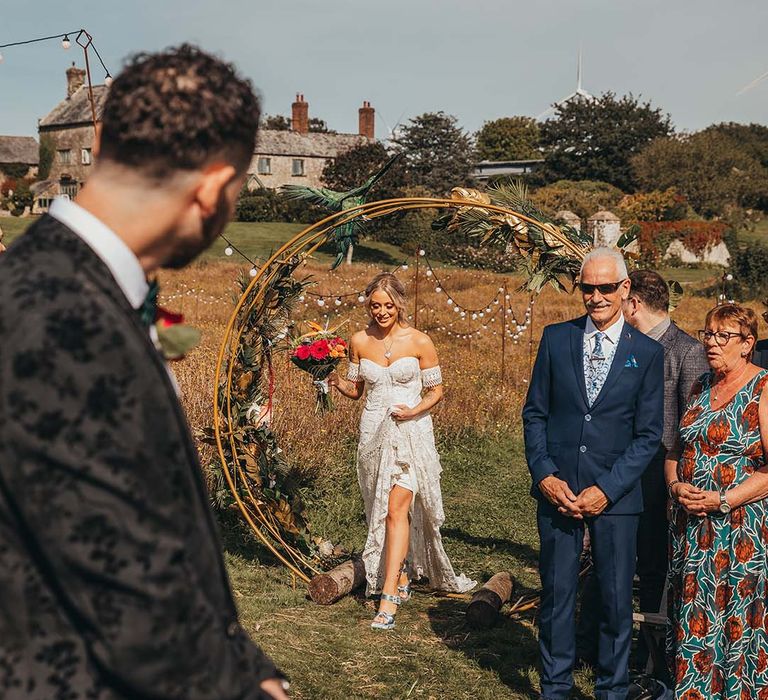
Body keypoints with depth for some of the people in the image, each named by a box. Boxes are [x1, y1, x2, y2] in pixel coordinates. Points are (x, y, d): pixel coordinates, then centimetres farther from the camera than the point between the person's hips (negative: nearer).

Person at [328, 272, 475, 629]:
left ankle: (389, 599, -13)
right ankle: (402, 579, 29)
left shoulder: (420, 342, -7)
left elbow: (436, 391, 1)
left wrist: (415, 410, -18)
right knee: (381, 512, 11)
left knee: (397, 509, -13)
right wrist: (336, 381, -9)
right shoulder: (359, 342, 3)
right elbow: (356, 389, 12)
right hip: (374, 433, 4)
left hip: (411, 433, -4)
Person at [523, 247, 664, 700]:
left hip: (616, 493, -1)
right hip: (557, 488, 1)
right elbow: (535, 413, 6)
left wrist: (607, 489, -10)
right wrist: (545, 476, -6)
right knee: (556, 594, 8)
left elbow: (649, 434, -1)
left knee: (617, 599, 6)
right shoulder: (556, 338, 5)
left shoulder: (648, 353, 0)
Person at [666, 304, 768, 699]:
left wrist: (723, 500, -19)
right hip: (692, 528, 6)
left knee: (736, 622, 0)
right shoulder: (701, 388, 12)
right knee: (692, 620, 8)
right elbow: (676, 450, 17)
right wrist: (675, 486, -3)